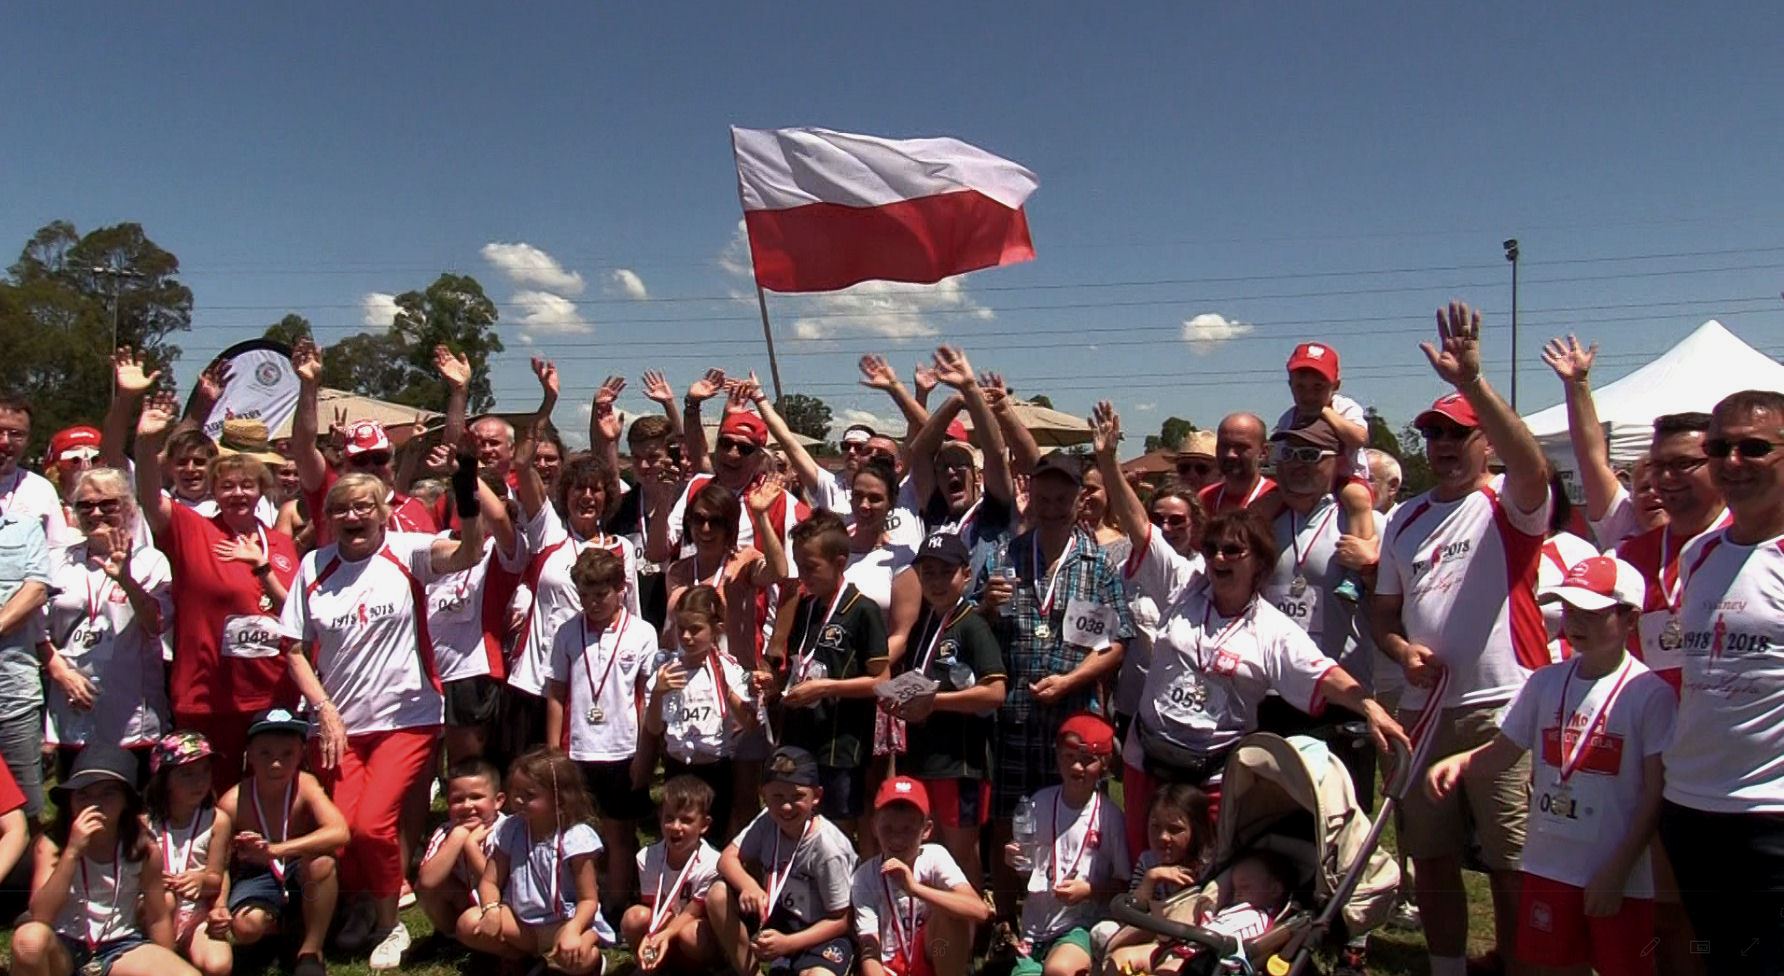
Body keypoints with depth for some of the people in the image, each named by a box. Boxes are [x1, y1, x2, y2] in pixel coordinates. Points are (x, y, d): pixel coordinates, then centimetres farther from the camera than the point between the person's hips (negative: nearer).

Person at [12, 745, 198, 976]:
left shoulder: (143, 849, -9)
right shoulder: (52, 845, -11)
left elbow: (158, 918, 1)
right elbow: (40, 918, -24)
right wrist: (72, 852, -32)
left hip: (120, 947, 0)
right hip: (63, 948, 0)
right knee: (29, 938, -35)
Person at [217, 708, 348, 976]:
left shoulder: (305, 785, -21)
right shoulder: (232, 803, -18)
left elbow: (339, 832, -38)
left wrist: (275, 850, -45)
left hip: (301, 873, -1)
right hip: (257, 875, 1)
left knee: (322, 861, -36)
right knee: (244, 927, -30)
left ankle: (311, 951, -14)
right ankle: (278, 920, 9)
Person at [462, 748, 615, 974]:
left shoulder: (576, 838, -17)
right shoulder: (511, 830, -1)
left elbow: (588, 899, -16)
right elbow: (489, 881, 2)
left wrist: (572, 930, -37)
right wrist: (492, 910, -21)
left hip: (565, 922, -5)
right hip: (522, 920, 5)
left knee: (576, 958, -36)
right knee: (468, 924, -16)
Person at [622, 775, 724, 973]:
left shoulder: (711, 864, -25)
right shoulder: (647, 857, -14)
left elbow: (692, 913, -20)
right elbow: (657, 908, -13)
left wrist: (665, 935, -37)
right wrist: (651, 937, -34)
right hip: (664, 930, 4)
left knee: (690, 935, -36)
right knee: (635, 917, -24)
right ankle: (652, 967, 1)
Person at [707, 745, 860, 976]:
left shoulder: (829, 848, -24)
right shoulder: (767, 821, -9)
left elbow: (841, 920, -18)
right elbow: (728, 858, -10)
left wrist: (786, 943, -27)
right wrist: (748, 885, -32)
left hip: (821, 932, -5)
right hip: (777, 917, 5)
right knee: (718, 895, -15)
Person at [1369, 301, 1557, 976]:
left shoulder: (1510, 506, -3)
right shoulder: (1406, 519, 14)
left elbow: (1533, 467, -27)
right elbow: (1383, 609, 18)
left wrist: (1471, 381, -36)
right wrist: (1401, 650, -4)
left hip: (1503, 708, -6)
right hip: (1423, 709, 6)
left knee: (1512, 866, 2)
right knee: (1431, 858, 15)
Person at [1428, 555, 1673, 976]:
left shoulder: (1650, 694, -11)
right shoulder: (1545, 682, 2)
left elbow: (1656, 795, -11)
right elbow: (1506, 749, 8)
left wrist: (1616, 872, -13)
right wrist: (1458, 762, -12)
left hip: (1621, 878, -4)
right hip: (1547, 866, 4)